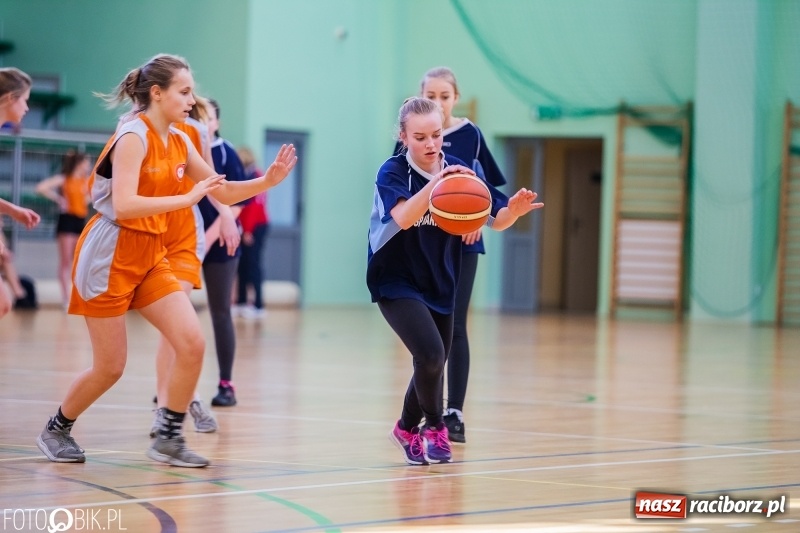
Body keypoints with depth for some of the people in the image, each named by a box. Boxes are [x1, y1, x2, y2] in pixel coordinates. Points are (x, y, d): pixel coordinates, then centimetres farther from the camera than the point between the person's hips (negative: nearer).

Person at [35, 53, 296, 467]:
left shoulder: (179, 143, 7)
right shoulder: (133, 137, -17)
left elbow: (223, 192, 13)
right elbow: (124, 205, -29)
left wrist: (267, 181, -3)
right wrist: (187, 198, -30)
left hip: (150, 258, 8)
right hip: (110, 257, -8)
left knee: (193, 344, -7)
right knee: (110, 367, -1)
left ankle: (168, 439, 4)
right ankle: (56, 430, 22)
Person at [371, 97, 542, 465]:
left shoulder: (458, 169, -7)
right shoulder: (392, 172, -18)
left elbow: (496, 221, -7)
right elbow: (403, 218, -37)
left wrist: (513, 210, -30)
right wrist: (434, 182, -53)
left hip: (440, 283, 5)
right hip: (397, 282, -5)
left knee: (433, 365, 14)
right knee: (430, 355, -22)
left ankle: (407, 429, 40)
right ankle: (434, 428, 3)